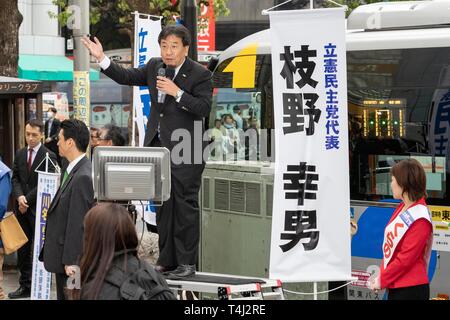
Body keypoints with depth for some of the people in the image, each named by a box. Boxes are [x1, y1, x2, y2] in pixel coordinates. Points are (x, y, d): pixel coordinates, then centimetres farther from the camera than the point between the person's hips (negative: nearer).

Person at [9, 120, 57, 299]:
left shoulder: (49, 156, -8)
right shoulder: (20, 154, 11)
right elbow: (15, 178, 9)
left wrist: (27, 199, -13)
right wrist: (19, 197, -9)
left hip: (39, 209, -6)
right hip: (22, 209, 6)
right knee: (22, 249, 8)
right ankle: (25, 286, 14)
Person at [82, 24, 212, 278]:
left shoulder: (200, 74, -9)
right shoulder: (155, 67, 10)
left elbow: (204, 109, -16)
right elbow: (127, 77, 20)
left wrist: (177, 92, -22)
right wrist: (102, 58, 12)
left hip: (185, 149, -6)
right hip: (158, 146, 6)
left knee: (185, 203, -5)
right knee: (163, 203, 10)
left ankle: (187, 261, 2)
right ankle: (167, 259, 18)